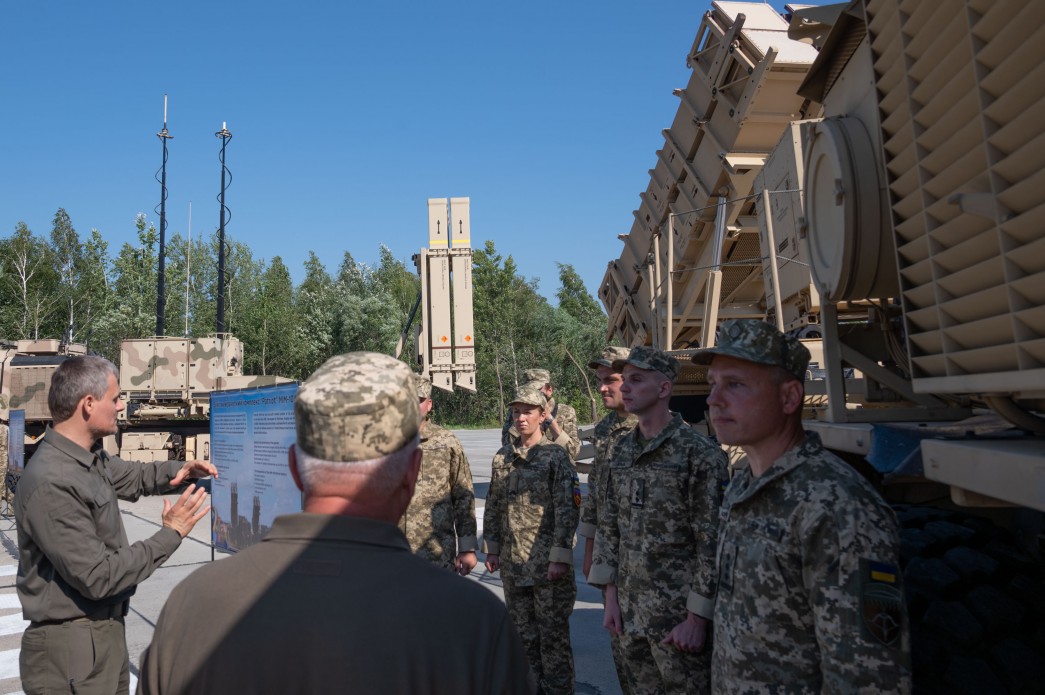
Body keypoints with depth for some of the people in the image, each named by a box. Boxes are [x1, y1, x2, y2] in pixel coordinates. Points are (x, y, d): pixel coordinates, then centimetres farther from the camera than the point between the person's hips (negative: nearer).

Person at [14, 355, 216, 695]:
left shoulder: (91, 457, 3)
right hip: (71, 647, -9)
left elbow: (131, 476, 23)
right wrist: (171, 534, -19)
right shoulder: (51, 484, -27)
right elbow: (98, 577, -26)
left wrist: (178, 470, 3)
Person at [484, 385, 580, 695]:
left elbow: (567, 509, -12)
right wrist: (491, 548, 10)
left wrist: (560, 556, -16)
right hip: (513, 564, 5)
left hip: (547, 564, -5)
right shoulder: (502, 457, 8)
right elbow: (493, 507, 14)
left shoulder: (556, 456, -7)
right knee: (523, 633, 16)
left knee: (553, 634, 4)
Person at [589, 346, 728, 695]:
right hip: (630, 612, 6)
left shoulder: (700, 453, -13)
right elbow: (610, 525, 10)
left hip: (678, 614, -6)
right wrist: (611, 595, 7)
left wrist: (697, 617, -15)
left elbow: (712, 542, -14)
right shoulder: (622, 450, 6)